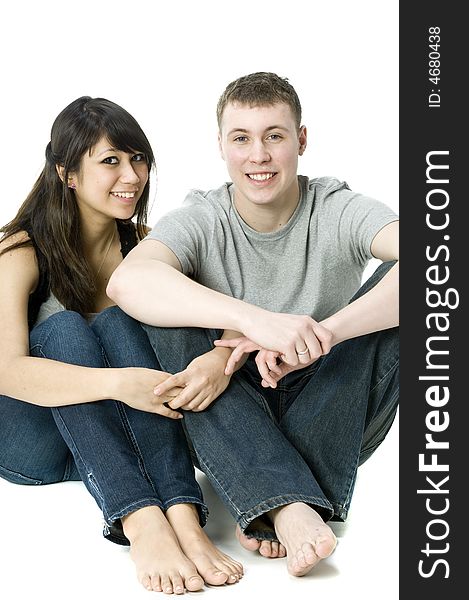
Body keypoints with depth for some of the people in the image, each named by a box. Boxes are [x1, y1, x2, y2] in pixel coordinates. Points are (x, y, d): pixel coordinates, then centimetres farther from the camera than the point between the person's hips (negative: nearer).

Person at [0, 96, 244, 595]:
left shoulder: (143, 246, 1)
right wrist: (119, 383, -43)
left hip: (113, 439, 3)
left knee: (118, 321, -24)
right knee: (65, 329, -28)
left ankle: (183, 519, -42)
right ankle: (141, 522, -48)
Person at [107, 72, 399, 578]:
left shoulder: (338, 212, -8)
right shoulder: (201, 221, -7)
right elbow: (127, 281, -30)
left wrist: (322, 334, -40)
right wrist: (255, 319, -44)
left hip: (334, 424, 0)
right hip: (229, 431, 0)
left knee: (398, 281, -21)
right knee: (162, 311, -23)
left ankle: (277, 509, -28)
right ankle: (289, 508, -37)